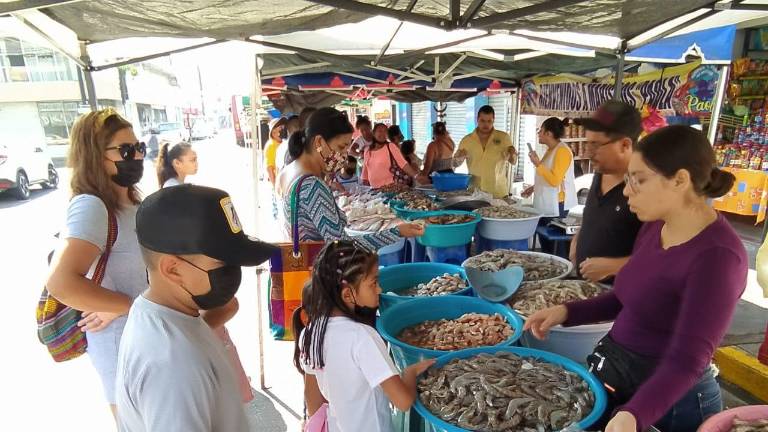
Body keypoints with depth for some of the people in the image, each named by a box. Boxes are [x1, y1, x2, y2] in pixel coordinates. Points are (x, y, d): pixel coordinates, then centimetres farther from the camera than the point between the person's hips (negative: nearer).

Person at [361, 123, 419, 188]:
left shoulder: (391, 147, -3)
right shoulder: (368, 151, 9)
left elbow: (404, 163, -13)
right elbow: (365, 174, 17)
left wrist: (417, 175, -25)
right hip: (375, 189, 3)